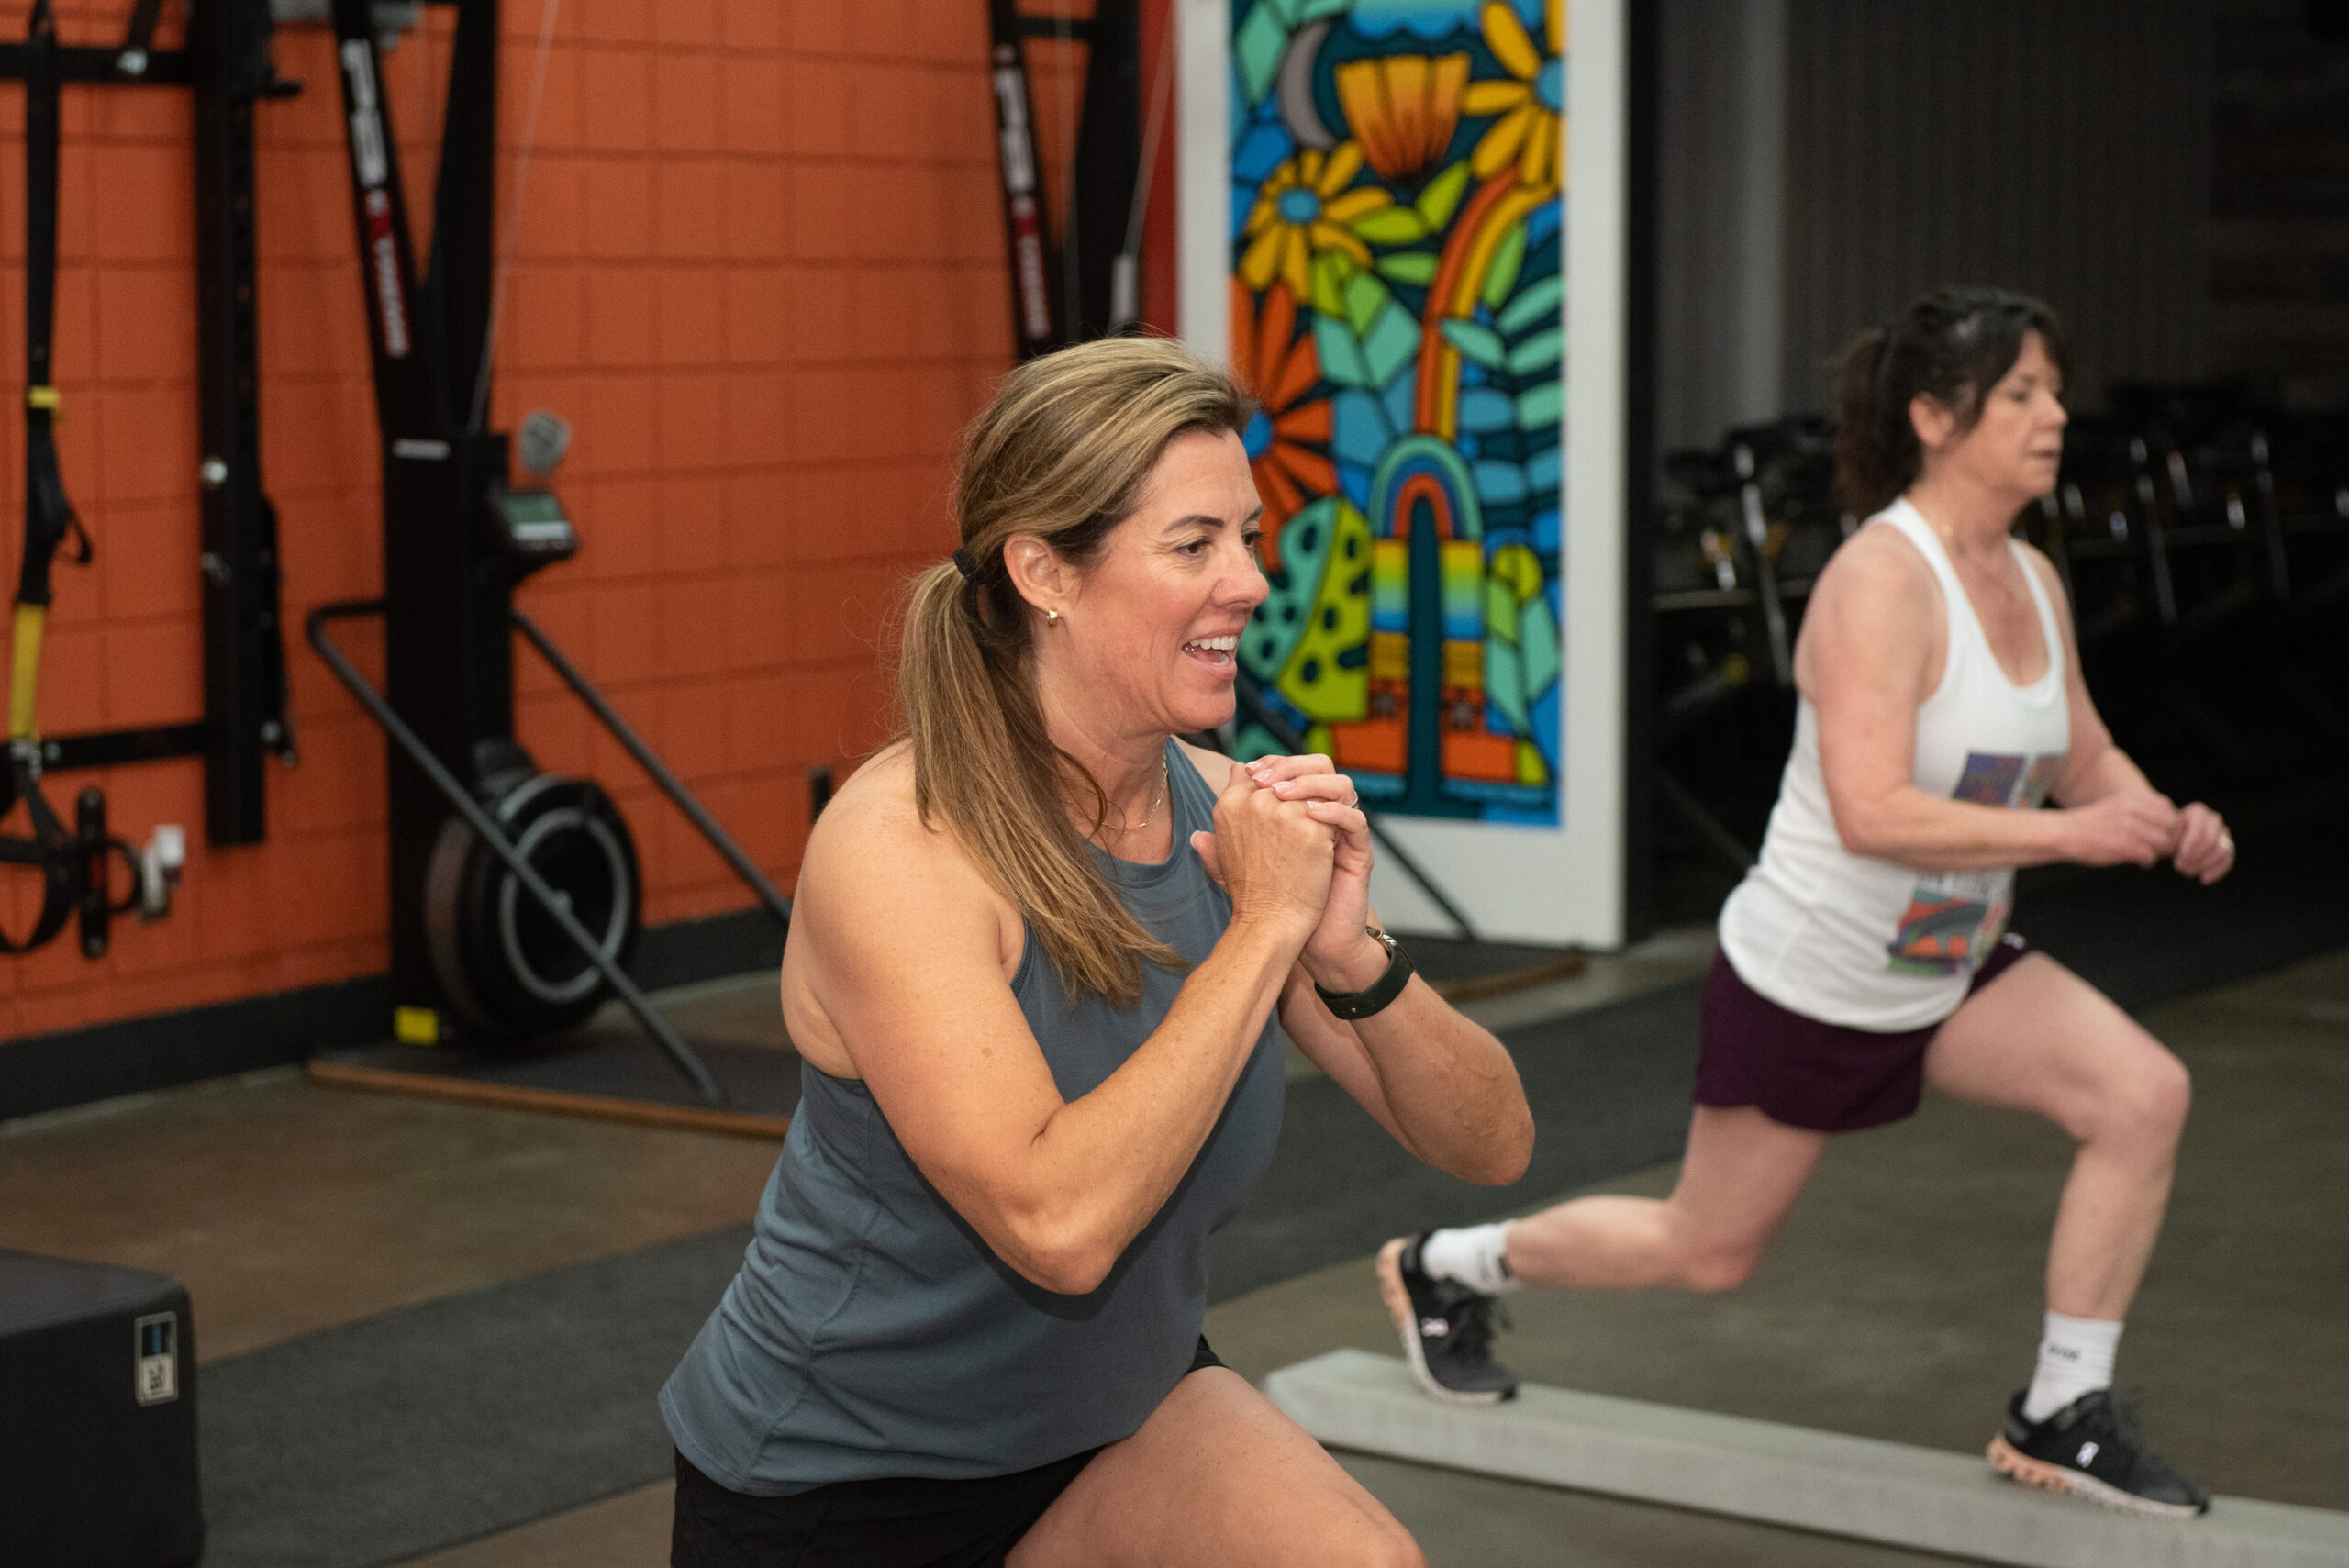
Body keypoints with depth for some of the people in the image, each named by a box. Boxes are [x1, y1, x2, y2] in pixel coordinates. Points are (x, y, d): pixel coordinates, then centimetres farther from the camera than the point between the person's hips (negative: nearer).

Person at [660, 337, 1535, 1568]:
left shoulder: (1232, 815, -9)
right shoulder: (899, 848, -25)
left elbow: (1488, 1145, -6)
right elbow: (1056, 1223, -36)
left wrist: (1350, 954, -24)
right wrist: (1263, 929, -31)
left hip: (1113, 1417, 5)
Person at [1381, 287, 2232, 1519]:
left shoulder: (2031, 580, 1)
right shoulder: (1881, 578, -26)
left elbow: (2084, 758, 11)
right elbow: (1873, 813, -35)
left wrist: (2164, 822, -9)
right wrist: (2068, 833, -37)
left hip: (1950, 972, 7)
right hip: (1808, 985, -7)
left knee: (2144, 1095, -14)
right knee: (1706, 1253, 9)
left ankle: (2059, 1419, -2)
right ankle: (1445, 1269, 35)